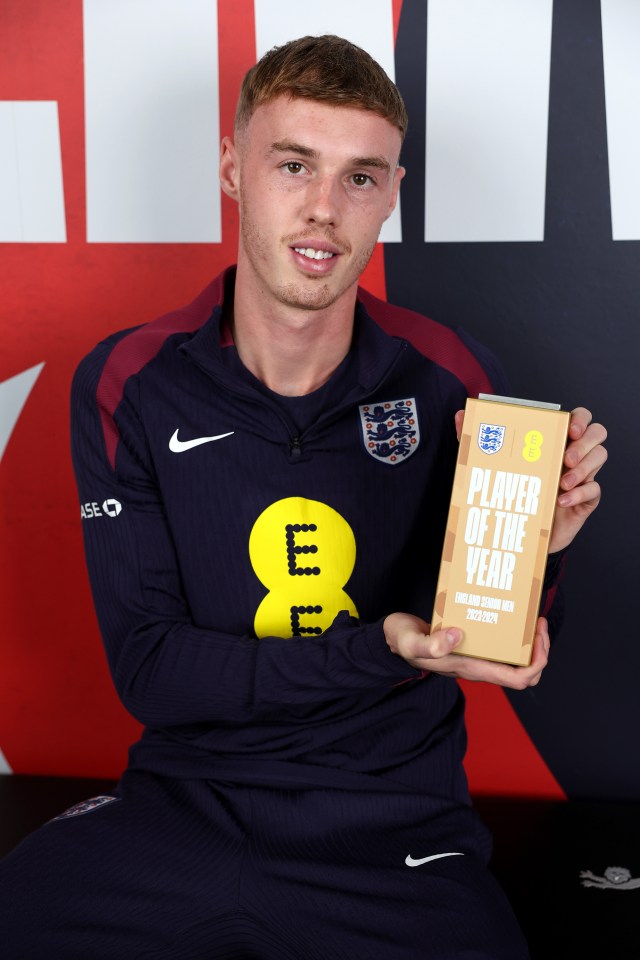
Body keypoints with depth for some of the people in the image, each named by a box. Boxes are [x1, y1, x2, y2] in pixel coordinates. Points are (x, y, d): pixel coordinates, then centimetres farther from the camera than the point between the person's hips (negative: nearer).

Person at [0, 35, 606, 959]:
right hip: (189, 803, 0)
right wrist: (379, 651, -19)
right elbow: (147, 669, -8)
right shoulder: (126, 387, -6)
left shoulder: (453, 379, -5)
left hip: (395, 824, 0)